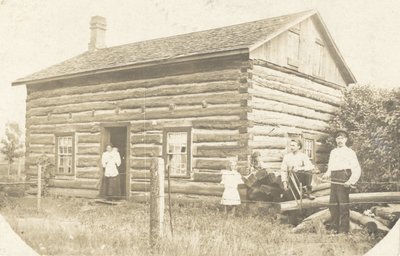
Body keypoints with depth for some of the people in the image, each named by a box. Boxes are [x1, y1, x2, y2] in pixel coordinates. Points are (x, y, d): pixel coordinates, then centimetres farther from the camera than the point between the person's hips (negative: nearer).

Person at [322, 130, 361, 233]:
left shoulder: (349, 152, 1)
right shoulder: (333, 152, 21)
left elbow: (357, 170, -5)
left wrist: (351, 181, -17)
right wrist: (326, 175, 4)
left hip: (343, 181, -6)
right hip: (334, 181, 6)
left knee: (343, 205, -6)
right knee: (332, 205, 6)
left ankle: (344, 230, 0)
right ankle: (334, 228, 15)